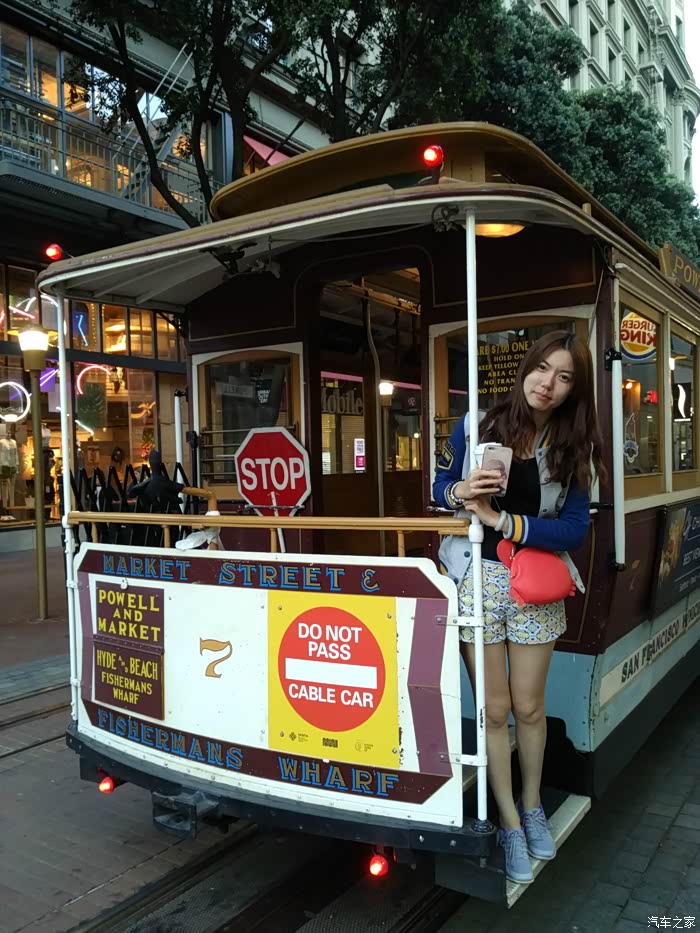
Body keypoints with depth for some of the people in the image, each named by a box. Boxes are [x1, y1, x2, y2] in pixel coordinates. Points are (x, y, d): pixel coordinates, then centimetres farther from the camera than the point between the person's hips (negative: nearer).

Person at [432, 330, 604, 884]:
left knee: (528, 707, 14)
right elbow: (440, 487, 5)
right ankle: (509, 823, 27)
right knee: (494, 710, 8)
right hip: (479, 578, -1)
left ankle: (532, 805, 40)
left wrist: (503, 520, -20)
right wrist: (459, 493, -18)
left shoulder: (573, 448, -3)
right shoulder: (478, 425, -5)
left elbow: (575, 530, -10)